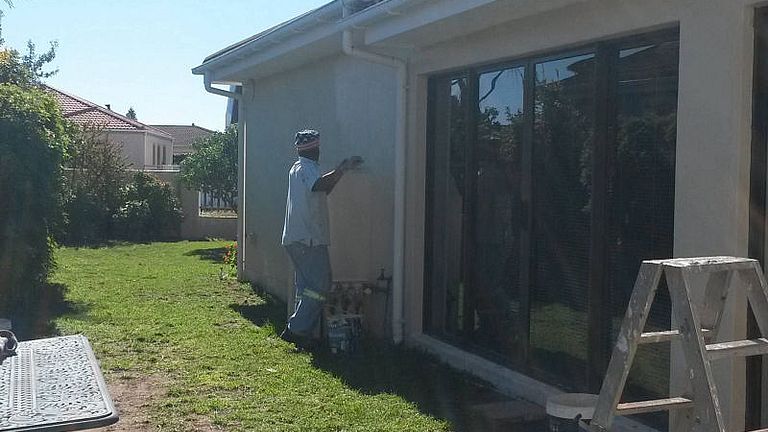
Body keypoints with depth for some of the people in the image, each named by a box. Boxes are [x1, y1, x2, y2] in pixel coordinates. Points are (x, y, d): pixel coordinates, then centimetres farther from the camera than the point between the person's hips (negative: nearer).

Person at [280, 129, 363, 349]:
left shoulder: (298, 168, 21)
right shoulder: (306, 168, -10)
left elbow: (323, 191, 28)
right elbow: (318, 185, -32)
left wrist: (340, 170, 23)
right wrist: (342, 170, -27)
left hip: (298, 239, 10)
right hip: (309, 239, -10)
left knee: (307, 287, 13)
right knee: (319, 286, -9)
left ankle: (303, 333, 15)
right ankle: (296, 329, -12)